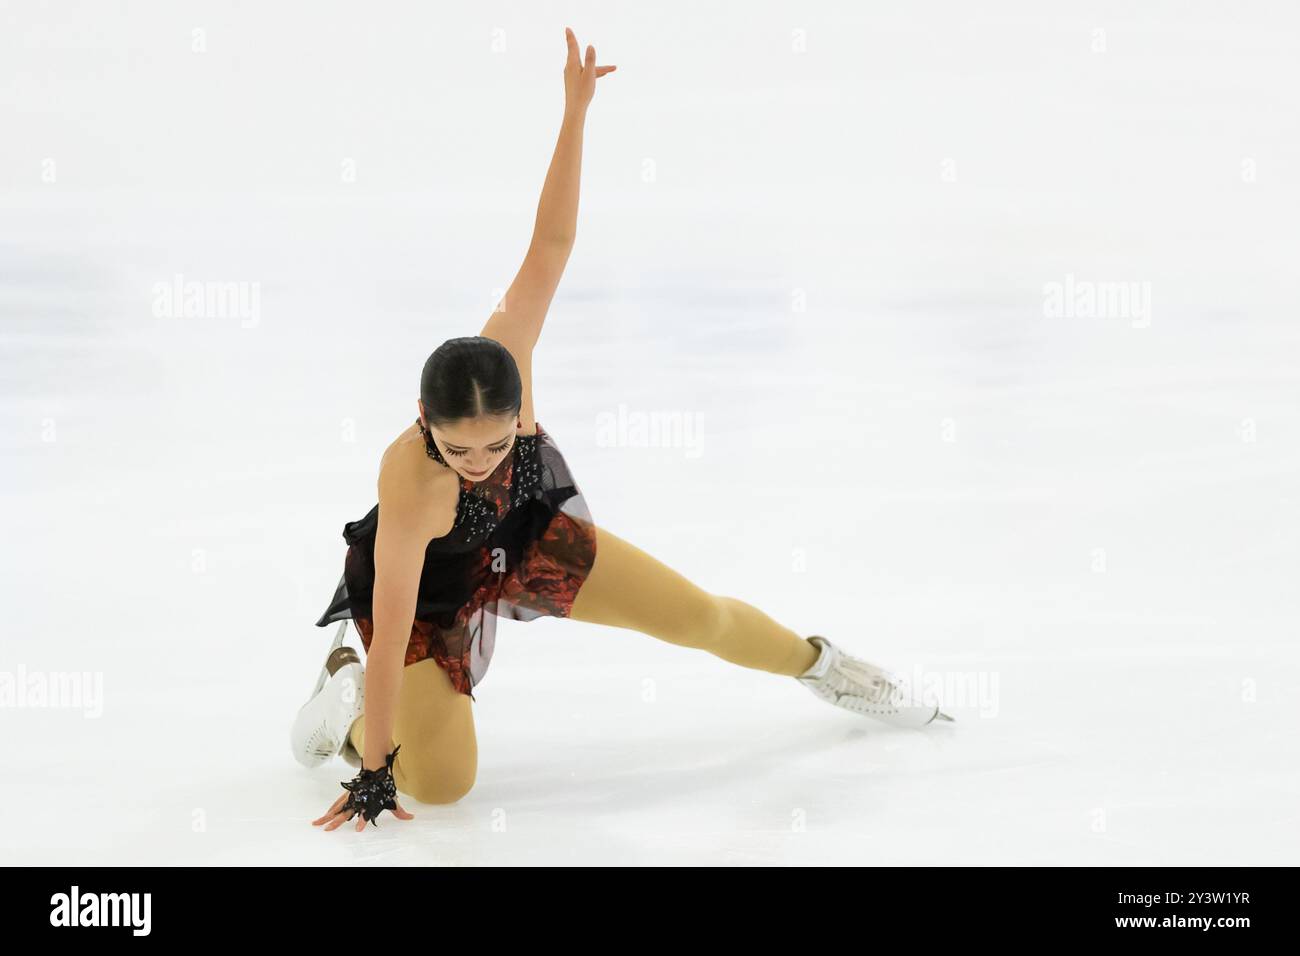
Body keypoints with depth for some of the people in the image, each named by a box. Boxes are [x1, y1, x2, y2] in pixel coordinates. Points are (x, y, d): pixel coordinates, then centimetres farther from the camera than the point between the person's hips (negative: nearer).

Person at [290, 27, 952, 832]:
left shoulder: (506, 354, -33)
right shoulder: (411, 484, -43)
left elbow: (551, 244, -25)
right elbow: (391, 636, -38)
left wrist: (576, 111, -30)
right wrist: (373, 775, -33)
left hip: (530, 533, 5)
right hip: (431, 589, -4)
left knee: (699, 616, 6)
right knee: (440, 785, -18)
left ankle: (819, 664, 37)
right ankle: (350, 697, 13)